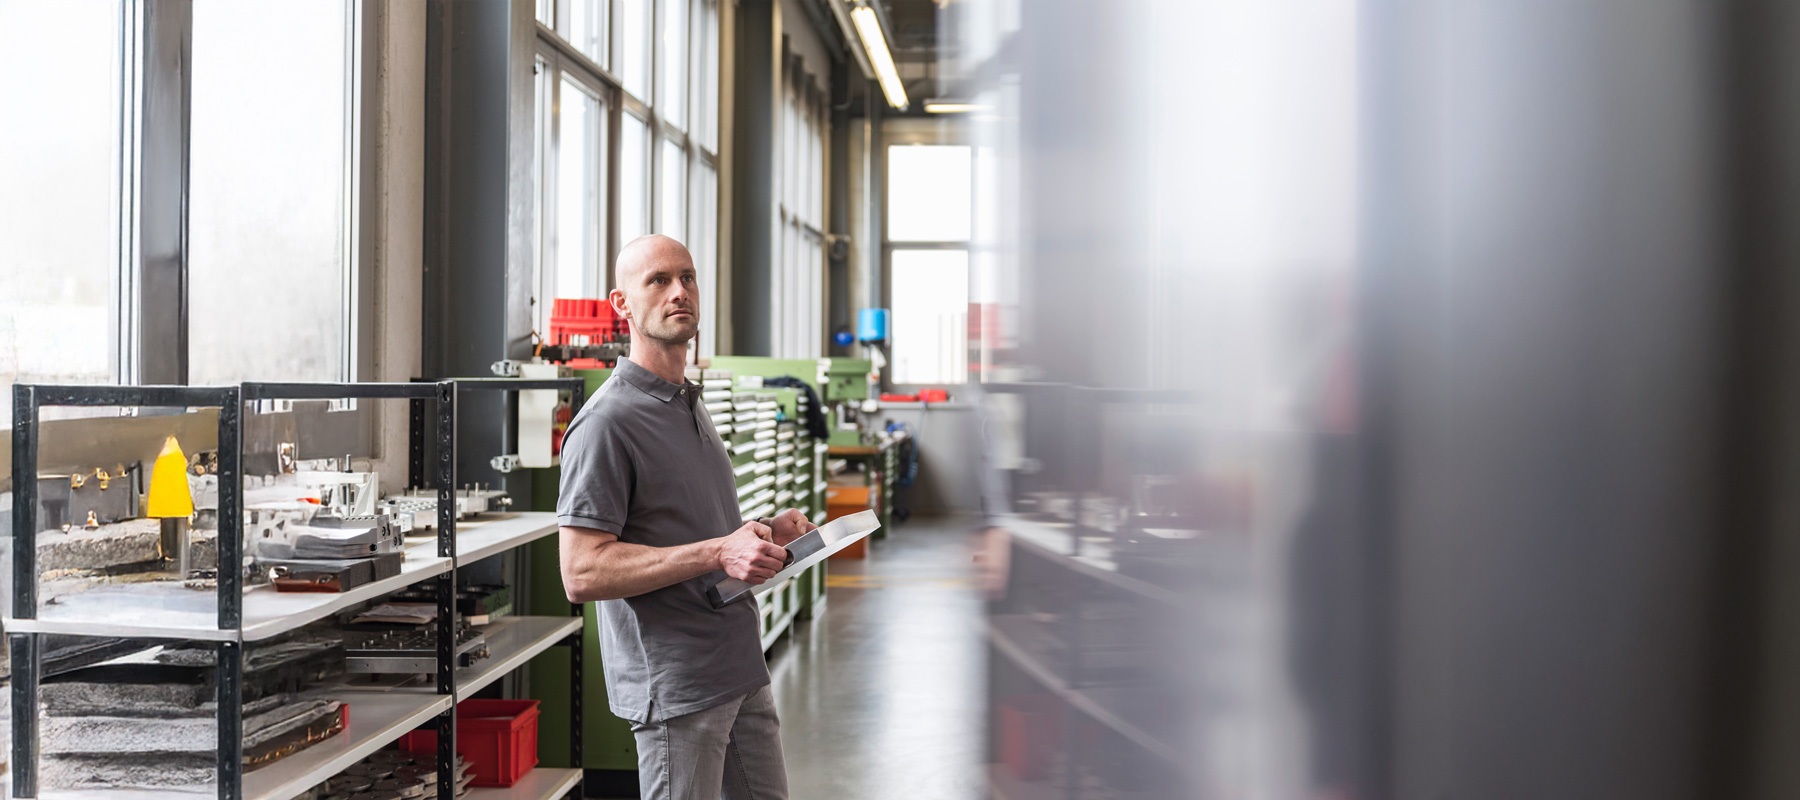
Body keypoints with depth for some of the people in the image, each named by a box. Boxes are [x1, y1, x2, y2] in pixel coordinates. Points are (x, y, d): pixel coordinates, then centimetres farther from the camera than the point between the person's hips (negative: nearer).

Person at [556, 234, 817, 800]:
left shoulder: (690, 406, 16)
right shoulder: (607, 421, -14)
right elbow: (582, 573, -20)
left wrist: (761, 534, 6)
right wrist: (717, 553, -25)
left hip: (742, 671, 9)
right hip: (675, 686, -9)